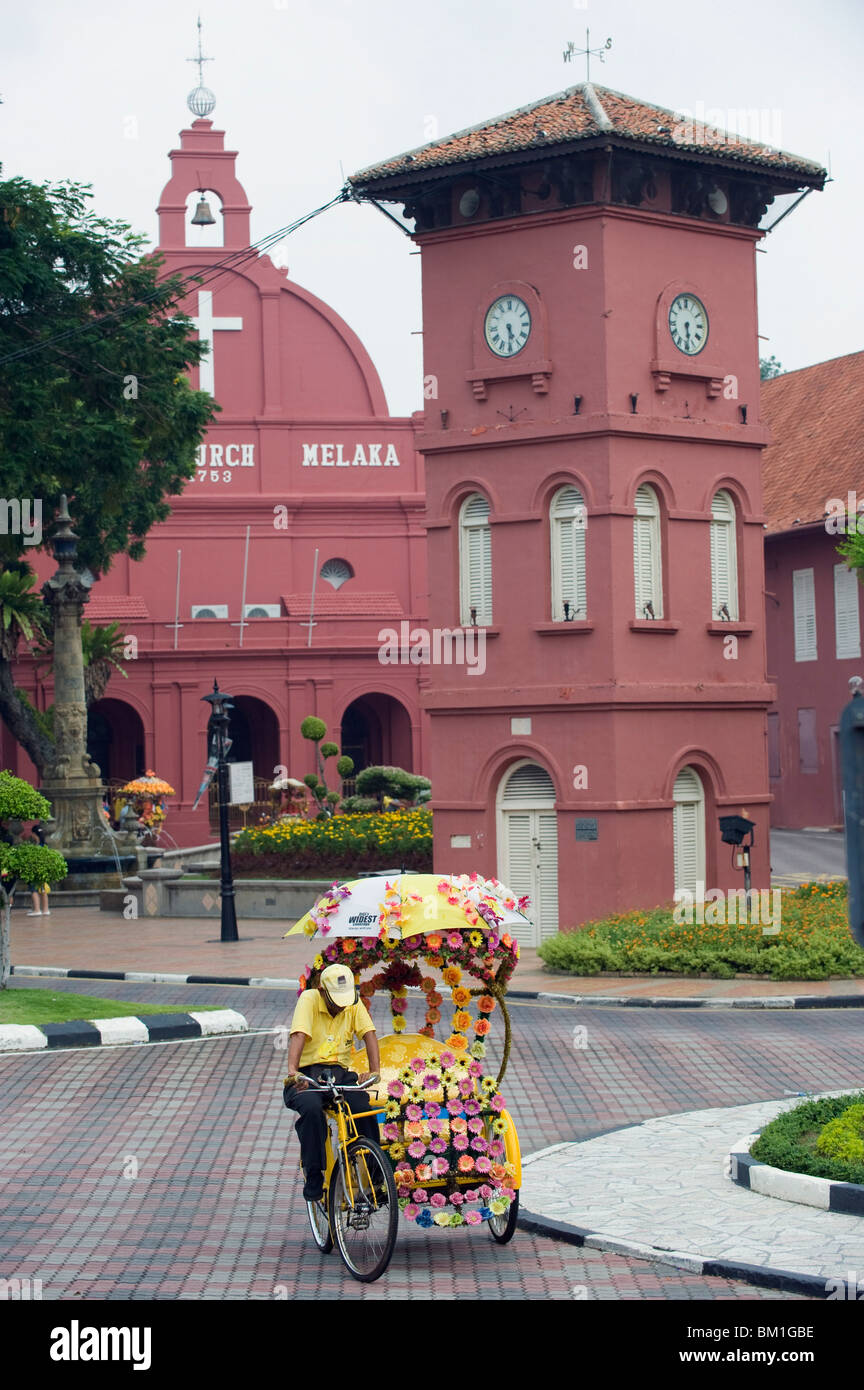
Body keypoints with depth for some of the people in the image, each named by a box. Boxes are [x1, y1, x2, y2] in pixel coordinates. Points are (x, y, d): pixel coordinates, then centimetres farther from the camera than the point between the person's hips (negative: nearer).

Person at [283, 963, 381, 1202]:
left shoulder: (354, 1003, 6)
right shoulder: (309, 999, -7)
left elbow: (369, 1035, -5)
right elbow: (299, 1036, -20)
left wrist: (374, 1072, -22)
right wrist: (292, 1072, -37)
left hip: (340, 1074, 3)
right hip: (308, 1074, -3)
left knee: (364, 1110, -24)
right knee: (312, 1109, -35)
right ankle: (313, 1178, -24)